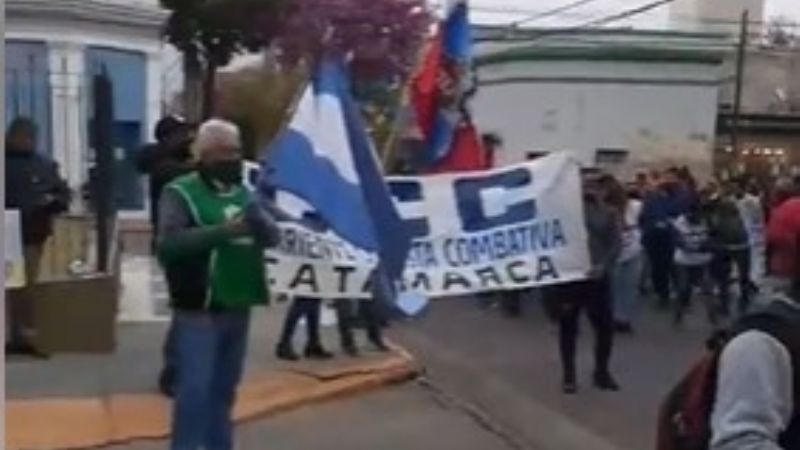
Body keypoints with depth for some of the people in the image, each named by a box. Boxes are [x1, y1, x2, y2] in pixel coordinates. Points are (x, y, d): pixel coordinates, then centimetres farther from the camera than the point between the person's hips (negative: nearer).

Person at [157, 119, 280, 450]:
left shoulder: (244, 193, 12)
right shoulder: (180, 193, -8)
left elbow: (274, 235, 5)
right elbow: (169, 242, -22)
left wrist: (260, 223, -18)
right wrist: (222, 230, -30)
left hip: (237, 308, 6)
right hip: (198, 310, -6)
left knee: (224, 389, 17)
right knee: (194, 390, -7)